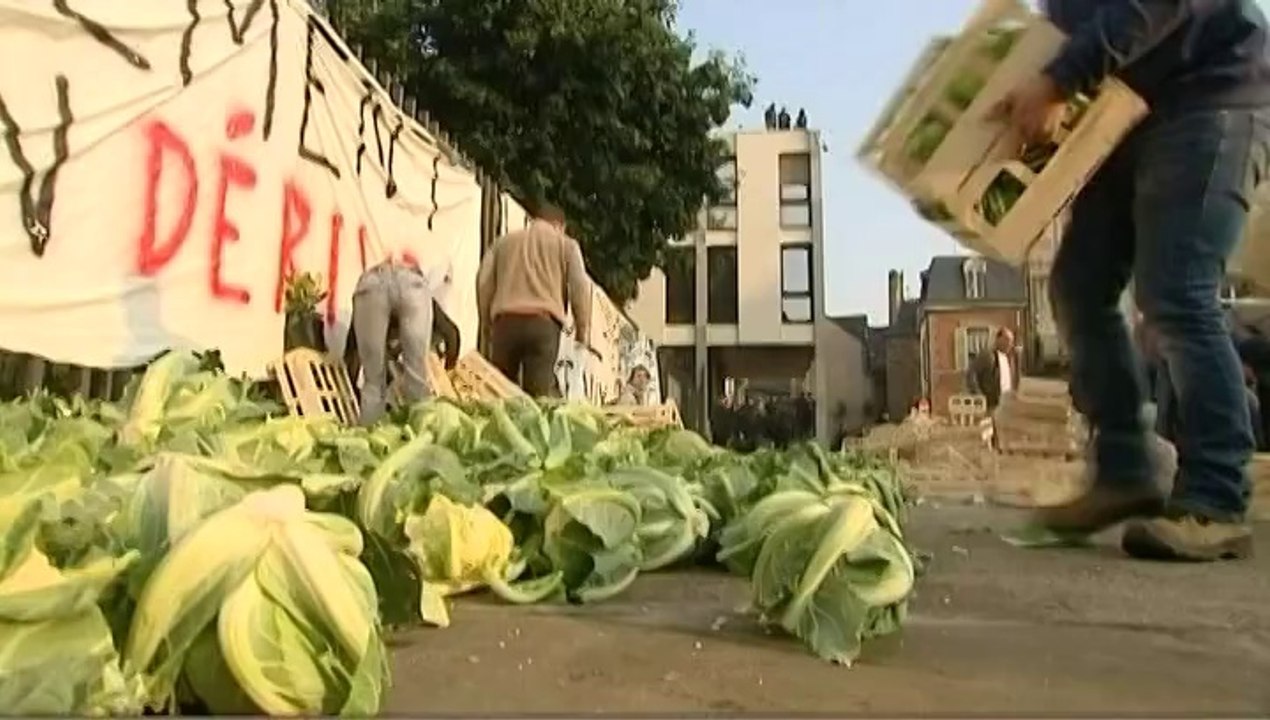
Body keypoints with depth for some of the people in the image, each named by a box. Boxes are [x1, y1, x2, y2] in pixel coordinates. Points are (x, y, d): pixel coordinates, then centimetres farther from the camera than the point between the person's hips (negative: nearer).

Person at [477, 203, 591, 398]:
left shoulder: (504, 241, 27)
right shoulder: (566, 244, 18)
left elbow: (484, 281, 15)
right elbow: (580, 286, 5)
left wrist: (487, 321, 17)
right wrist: (582, 327, 9)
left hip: (505, 322, 3)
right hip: (544, 322, -2)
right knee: (539, 394, -8)